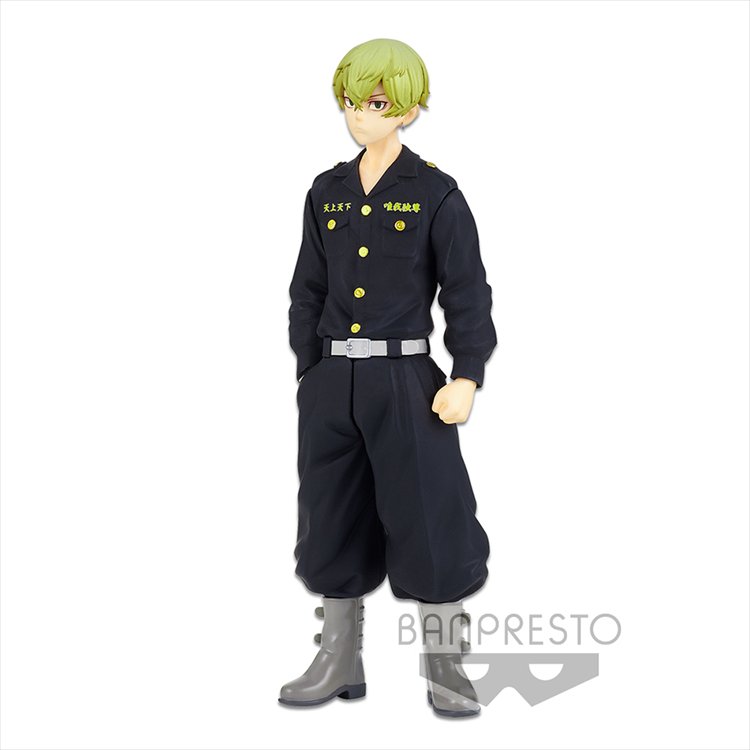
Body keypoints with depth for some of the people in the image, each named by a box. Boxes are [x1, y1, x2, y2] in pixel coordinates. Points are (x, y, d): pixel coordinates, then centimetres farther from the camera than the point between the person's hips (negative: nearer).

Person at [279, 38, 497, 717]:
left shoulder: (435, 194, -3)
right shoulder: (326, 192, 10)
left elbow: (468, 294, -5)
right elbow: (309, 292, 14)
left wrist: (466, 378, -14)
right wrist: (308, 374, 10)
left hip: (405, 381, -5)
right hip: (332, 383, 5)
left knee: (429, 521, 1)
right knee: (335, 521, 11)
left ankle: (445, 671, 19)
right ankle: (340, 664, 27)